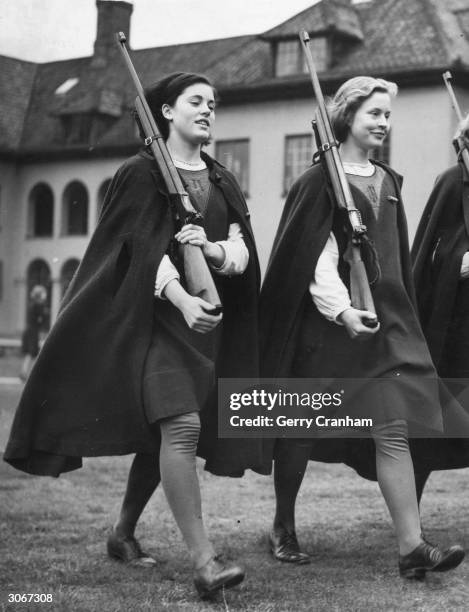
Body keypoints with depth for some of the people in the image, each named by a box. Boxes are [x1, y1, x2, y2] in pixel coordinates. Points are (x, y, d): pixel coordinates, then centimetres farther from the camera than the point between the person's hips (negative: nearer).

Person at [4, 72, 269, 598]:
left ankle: (123, 532, 29)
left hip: (208, 322, 6)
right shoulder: (141, 173, 0)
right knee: (181, 424, -21)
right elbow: (146, 248, -13)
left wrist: (213, 250, -19)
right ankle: (202, 560, -21)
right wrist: (183, 300, -28)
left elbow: (242, 251, 4)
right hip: (156, 316, -6)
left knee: (160, 432, 10)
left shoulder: (223, 183, 15)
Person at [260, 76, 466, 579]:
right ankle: (283, 526, 26)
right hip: (328, 322, -5)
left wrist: (399, 311, 19)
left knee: (393, 429, -6)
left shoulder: (388, 182, 14)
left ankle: (412, 547, -9)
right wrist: (341, 309, -27)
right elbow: (316, 258, -15)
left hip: (384, 319, 5)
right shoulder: (319, 182, -5)